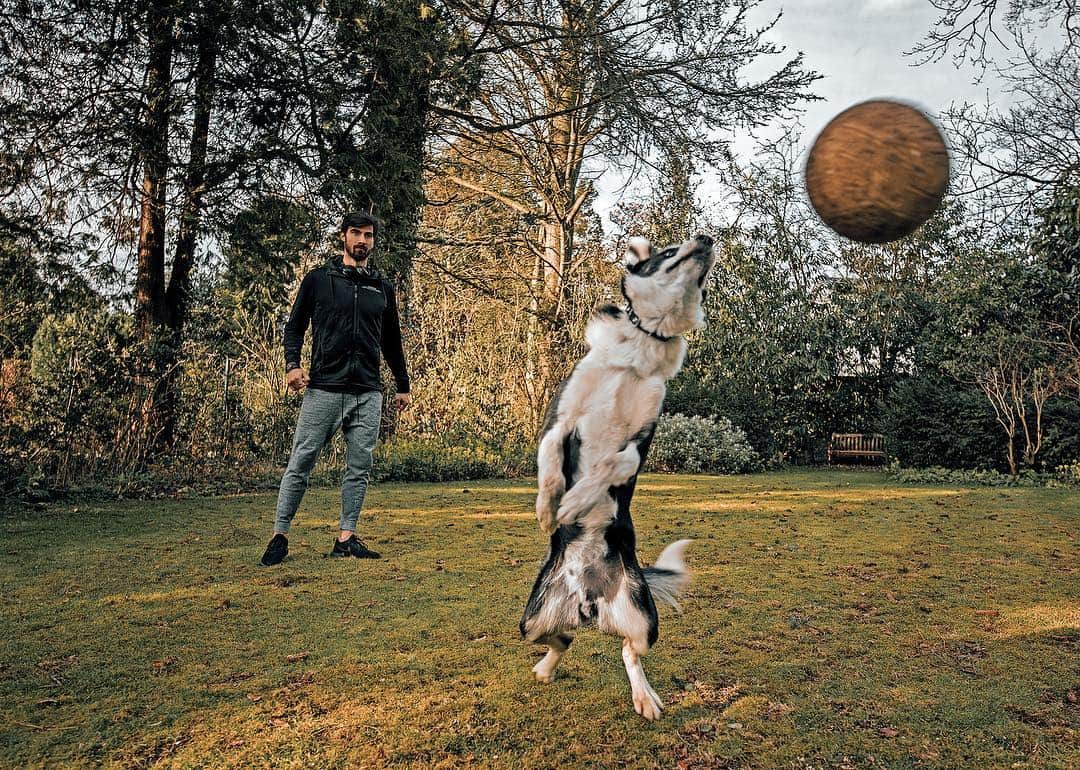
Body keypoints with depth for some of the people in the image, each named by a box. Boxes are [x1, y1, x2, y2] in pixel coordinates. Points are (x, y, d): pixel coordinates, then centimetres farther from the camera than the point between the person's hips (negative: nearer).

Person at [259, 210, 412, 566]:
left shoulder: (383, 288, 15)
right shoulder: (318, 279, 7)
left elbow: (392, 342, 21)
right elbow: (294, 326, 8)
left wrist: (403, 386, 22)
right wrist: (292, 364, -9)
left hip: (368, 393, 3)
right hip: (324, 388, -3)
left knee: (359, 466, 3)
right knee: (301, 462, -2)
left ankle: (347, 537, 12)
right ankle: (280, 536, 7)